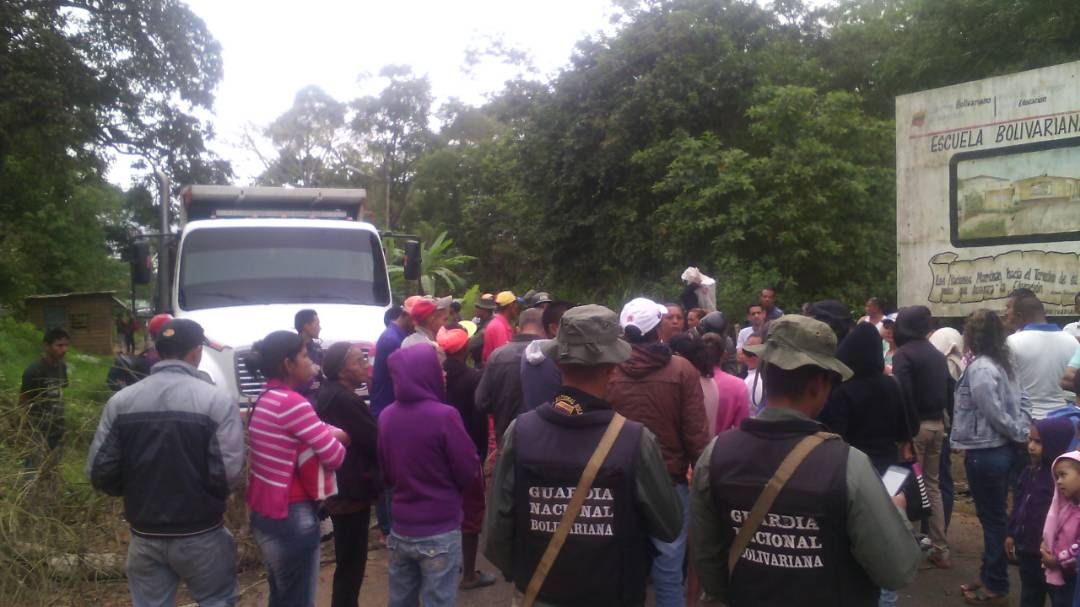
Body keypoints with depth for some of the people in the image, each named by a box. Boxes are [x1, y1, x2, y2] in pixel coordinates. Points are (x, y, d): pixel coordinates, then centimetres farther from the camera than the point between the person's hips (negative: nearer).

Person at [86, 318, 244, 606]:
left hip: (144, 536, 3)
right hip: (201, 535, -3)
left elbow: (99, 473, -4)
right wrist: (207, 493, 3)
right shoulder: (216, 400, -15)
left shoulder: (120, 401, -4)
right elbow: (230, 474, -19)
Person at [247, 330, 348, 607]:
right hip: (291, 517, -9)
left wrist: (330, 433, -8)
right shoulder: (293, 402, -21)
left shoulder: (266, 399, 8)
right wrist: (336, 437, 3)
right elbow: (335, 457, -17)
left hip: (264, 512, 9)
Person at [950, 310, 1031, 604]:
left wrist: (1022, 434, -7)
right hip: (1001, 450, 9)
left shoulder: (979, 368, -20)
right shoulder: (1002, 364, 8)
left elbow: (995, 414, -19)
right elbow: (1014, 407, 7)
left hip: (984, 454, -9)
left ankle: (995, 583, 16)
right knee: (996, 517, 16)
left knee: (992, 519, 3)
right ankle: (991, 577, 27)